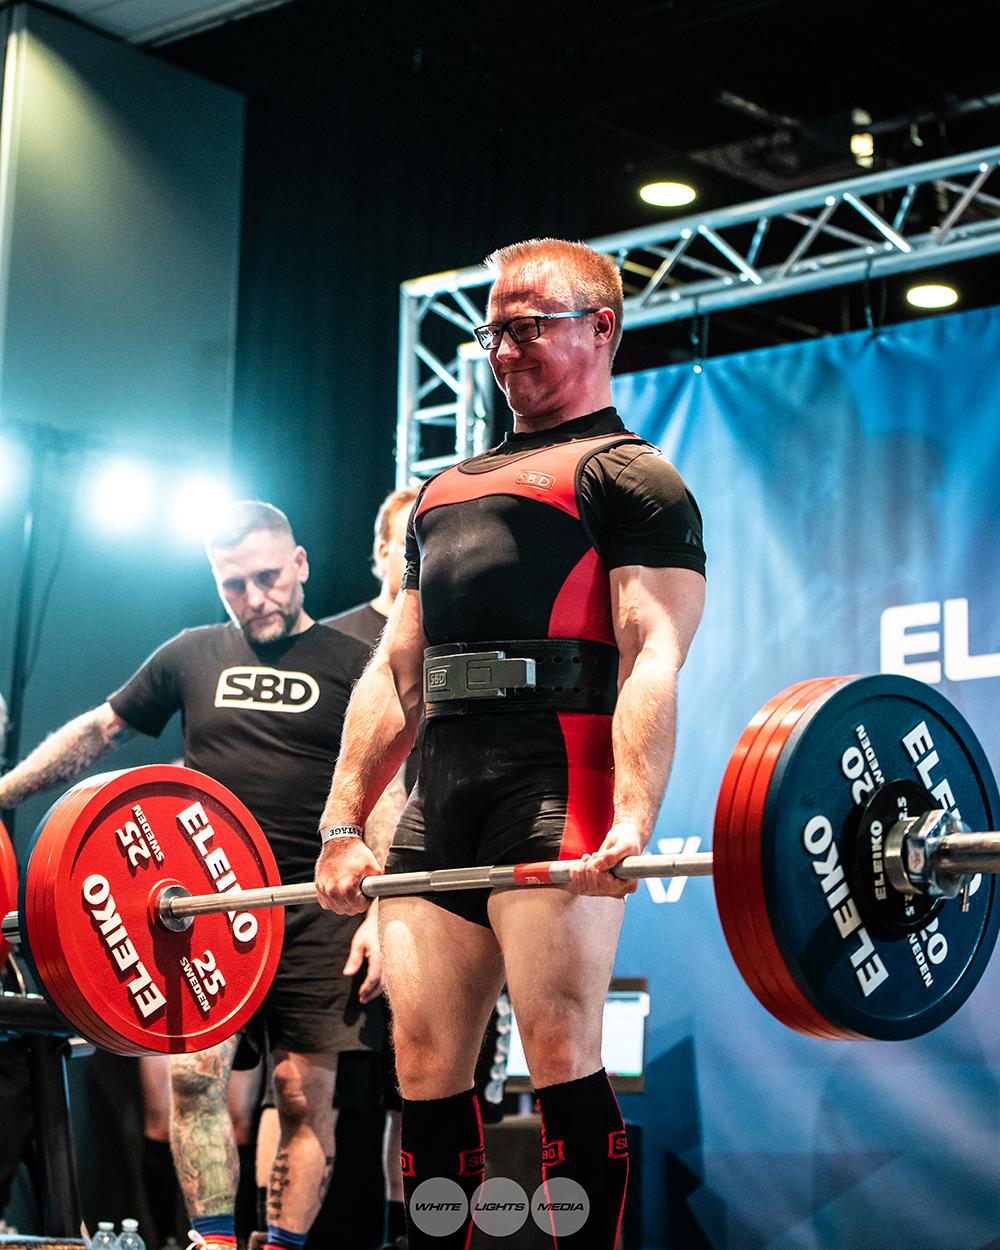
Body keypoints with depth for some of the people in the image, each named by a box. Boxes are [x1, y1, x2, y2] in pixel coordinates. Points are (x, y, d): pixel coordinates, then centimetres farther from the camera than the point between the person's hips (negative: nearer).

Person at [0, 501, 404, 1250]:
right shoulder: (194, 656, 14)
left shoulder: (352, 666, 7)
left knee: (306, 1095, -4)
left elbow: (386, 797, 4)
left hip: (316, 910, -2)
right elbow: (99, 730, 22)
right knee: (195, 1074, -13)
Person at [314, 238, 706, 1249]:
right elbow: (394, 672, 25)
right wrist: (344, 824, 15)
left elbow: (652, 660, -8)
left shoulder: (628, 476, 6)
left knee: (562, 1059, -11)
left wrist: (634, 818, -22)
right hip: (440, 800, 7)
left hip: (556, 788, -7)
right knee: (424, 1067, 3)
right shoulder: (446, 491, 30)